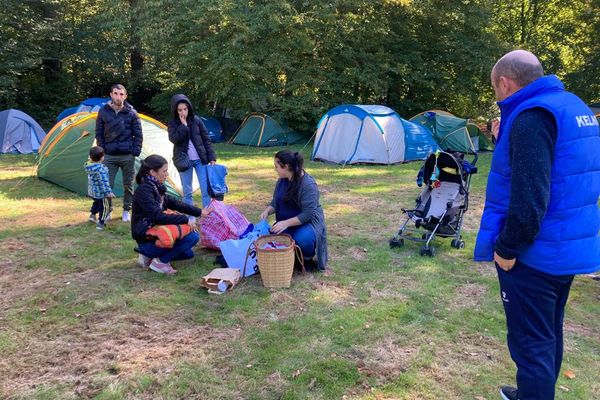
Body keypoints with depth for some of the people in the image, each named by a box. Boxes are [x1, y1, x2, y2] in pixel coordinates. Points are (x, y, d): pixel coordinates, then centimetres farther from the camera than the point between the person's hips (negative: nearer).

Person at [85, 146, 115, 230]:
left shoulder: (89, 167, -1)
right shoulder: (101, 169, -27)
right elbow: (104, 181, -31)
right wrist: (109, 192, -30)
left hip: (92, 192, 9)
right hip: (101, 193, -9)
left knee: (97, 202, 34)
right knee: (104, 207, 6)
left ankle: (92, 215, 45)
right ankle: (100, 223, 9)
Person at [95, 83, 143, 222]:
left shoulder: (131, 113, -3)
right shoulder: (103, 112, 0)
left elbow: (138, 135, 1)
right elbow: (99, 134, 6)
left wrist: (135, 152, -5)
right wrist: (102, 151, 1)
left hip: (127, 156, 0)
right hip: (109, 156, 1)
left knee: (128, 185, 8)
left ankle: (126, 211, 23)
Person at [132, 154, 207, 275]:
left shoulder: (156, 188, 7)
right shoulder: (144, 190, -20)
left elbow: (174, 203, 16)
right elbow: (157, 216, -29)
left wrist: (199, 212, 13)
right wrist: (185, 220, -26)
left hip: (156, 234, 9)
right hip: (147, 241, -9)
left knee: (188, 254, 20)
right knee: (193, 236, -19)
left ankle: (149, 255, 15)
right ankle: (160, 261, -8)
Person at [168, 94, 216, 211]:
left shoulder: (196, 120, 1)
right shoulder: (173, 123, -1)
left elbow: (206, 139, 4)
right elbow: (174, 139, -17)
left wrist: (211, 158, 1)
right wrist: (183, 125, -19)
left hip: (200, 160, 1)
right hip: (184, 161, -1)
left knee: (206, 189, 1)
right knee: (187, 192, 5)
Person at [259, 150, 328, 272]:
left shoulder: (308, 184, -23)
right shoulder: (282, 181, 1)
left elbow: (308, 214, -26)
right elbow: (275, 202, 12)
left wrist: (286, 223, -33)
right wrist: (267, 211, -9)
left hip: (307, 222, -6)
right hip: (286, 223, 6)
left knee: (302, 239, -37)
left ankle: (307, 258, -3)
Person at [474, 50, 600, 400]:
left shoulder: (531, 115, -20)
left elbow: (529, 196, -27)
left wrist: (506, 247, -18)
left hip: (536, 253, -10)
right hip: (570, 247, 10)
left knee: (531, 342, 2)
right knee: (548, 334, 23)